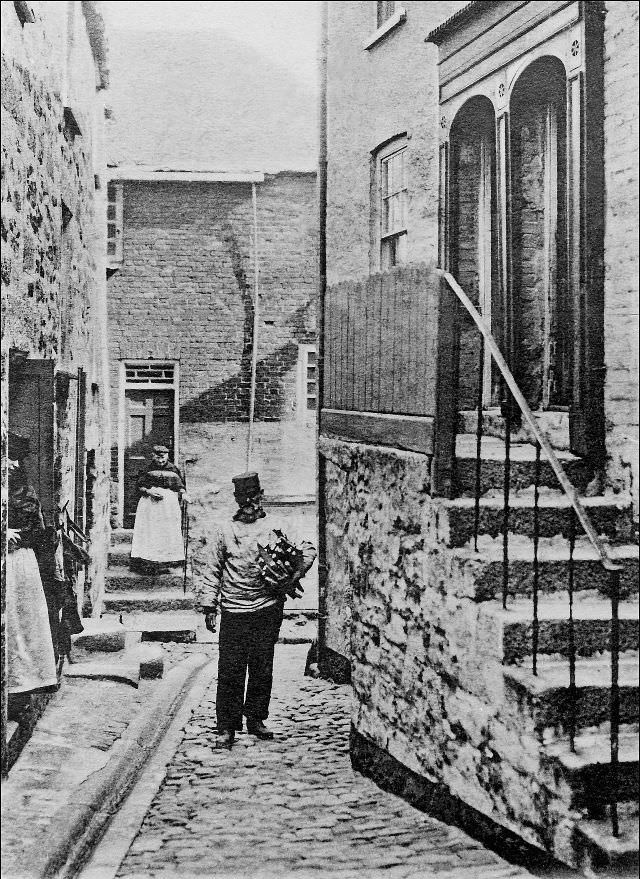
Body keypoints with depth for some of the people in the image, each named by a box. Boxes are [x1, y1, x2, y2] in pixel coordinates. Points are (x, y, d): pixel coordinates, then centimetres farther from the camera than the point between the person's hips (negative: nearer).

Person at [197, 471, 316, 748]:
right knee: (230, 671, -2)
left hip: (267, 609, 0)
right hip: (233, 611, 0)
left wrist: (294, 575, -7)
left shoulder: (276, 527, 5)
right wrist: (209, 605, 8)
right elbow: (215, 570, 11)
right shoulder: (226, 531, 7)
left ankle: (255, 719, 23)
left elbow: (307, 550, 8)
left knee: (262, 669, 8)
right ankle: (227, 728, 6)